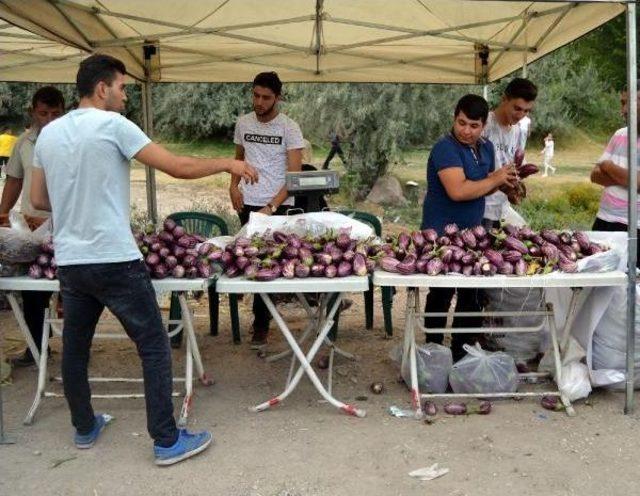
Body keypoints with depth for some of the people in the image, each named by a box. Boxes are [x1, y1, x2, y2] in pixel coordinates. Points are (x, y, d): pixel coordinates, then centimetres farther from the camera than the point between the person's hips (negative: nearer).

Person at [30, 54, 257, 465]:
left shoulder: (48, 133, 10)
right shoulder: (112, 124, -10)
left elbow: (38, 200, 15)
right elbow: (178, 167, -12)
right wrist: (228, 164, 2)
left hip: (69, 262, 7)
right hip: (114, 261, -7)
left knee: (75, 348, 18)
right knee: (155, 347, 3)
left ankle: (85, 428, 34)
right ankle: (167, 441, 7)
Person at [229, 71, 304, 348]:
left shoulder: (289, 128, -6)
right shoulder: (243, 123, 8)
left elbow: (294, 174, -11)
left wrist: (271, 207, -21)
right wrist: (233, 186, 4)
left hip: (277, 204, -4)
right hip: (247, 202, 4)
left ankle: (261, 325, 4)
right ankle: (265, 312, 22)